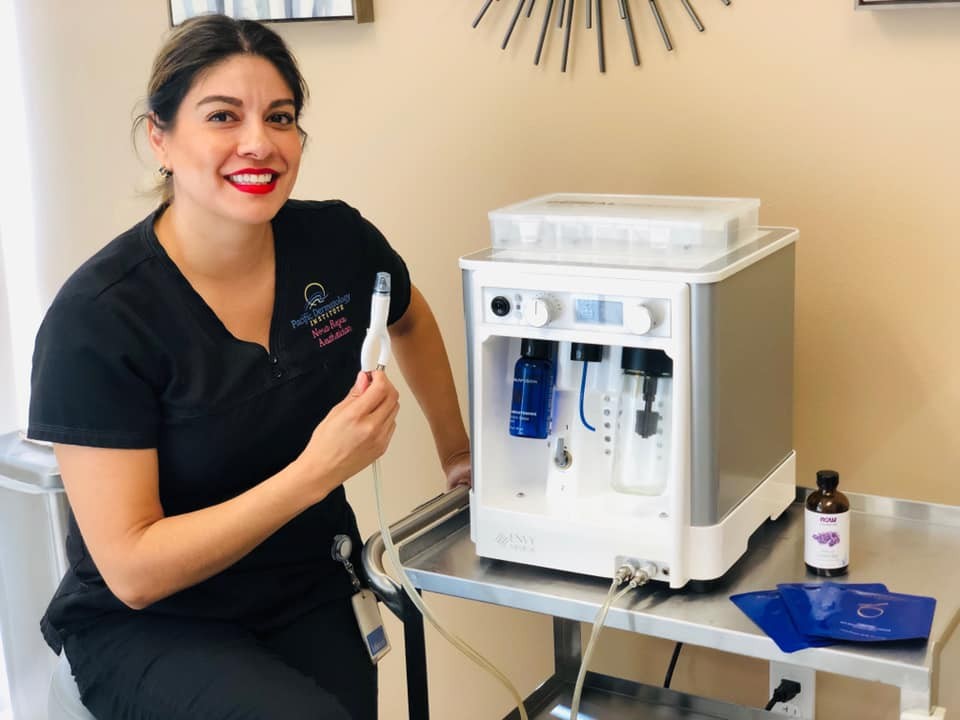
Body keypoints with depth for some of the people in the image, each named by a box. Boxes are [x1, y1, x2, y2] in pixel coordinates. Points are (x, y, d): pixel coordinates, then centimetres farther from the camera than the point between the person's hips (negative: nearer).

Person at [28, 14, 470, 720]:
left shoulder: (337, 240, -8)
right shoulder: (96, 318, -22)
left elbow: (412, 321, 17)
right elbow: (131, 570, -23)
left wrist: (457, 452, 20)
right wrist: (318, 470, -29)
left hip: (311, 596, 4)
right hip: (145, 627, -4)